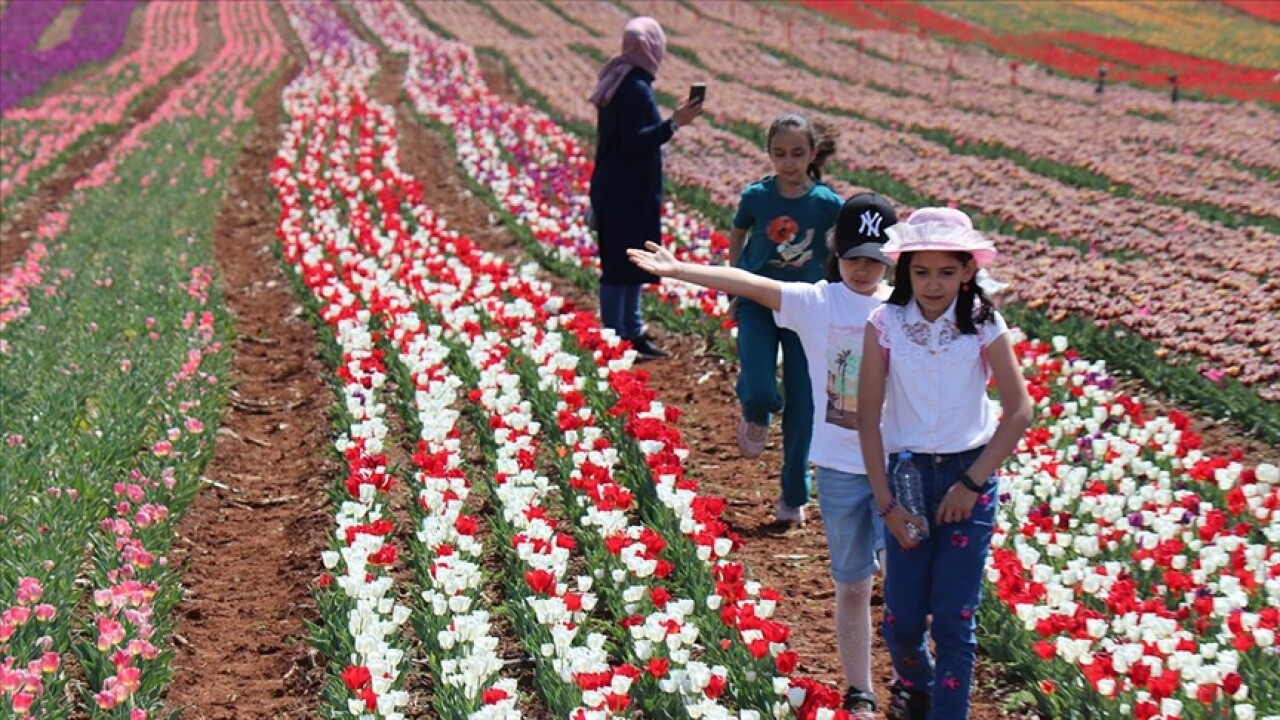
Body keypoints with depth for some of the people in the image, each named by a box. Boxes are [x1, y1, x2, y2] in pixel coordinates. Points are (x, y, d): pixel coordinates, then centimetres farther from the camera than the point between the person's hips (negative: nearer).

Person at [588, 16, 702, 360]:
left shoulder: (620, 81, 11)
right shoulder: (635, 88, -19)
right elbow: (634, 141, -24)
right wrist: (674, 123, -28)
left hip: (618, 191, 10)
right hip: (627, 194, -10)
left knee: (628, 266, 16)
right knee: (623, 265, -4)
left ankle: (633, 333, 23)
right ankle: (616, 339, 0)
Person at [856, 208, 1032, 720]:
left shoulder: (983, 325, -7)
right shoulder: (884, 324, -8)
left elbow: (1019, 410, -7)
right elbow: (869, 418, -5)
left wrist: (971, 484, -11)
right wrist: (885, 502, -7)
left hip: (969, 476, -1)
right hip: (907, 474, 1)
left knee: (954, 620, -3)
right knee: (902, 623, 4)